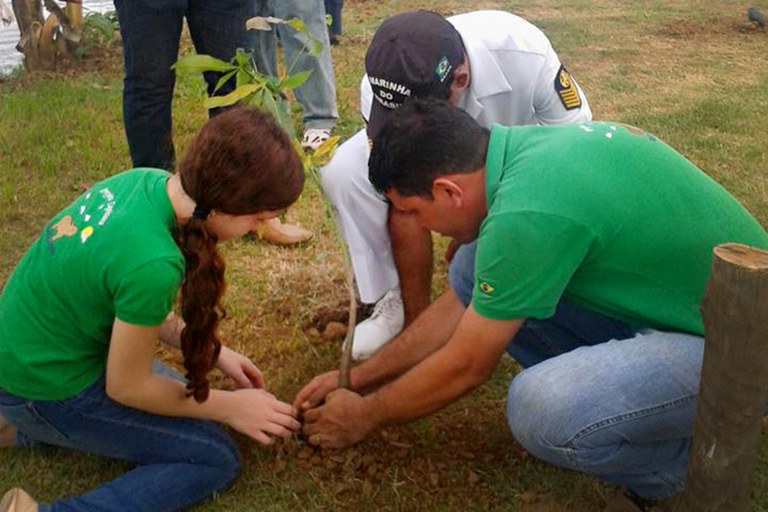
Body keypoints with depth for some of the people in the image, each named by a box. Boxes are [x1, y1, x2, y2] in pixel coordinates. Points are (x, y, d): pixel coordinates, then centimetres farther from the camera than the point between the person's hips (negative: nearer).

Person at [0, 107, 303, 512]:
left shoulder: (146, 181, -11)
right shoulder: (152, 263, -34)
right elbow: (126, 386, -17)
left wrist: (210, 351, 6)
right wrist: (229, 407, -6)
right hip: (47, 387, -8)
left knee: (183, 398, 22)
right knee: (215, 459, -2)